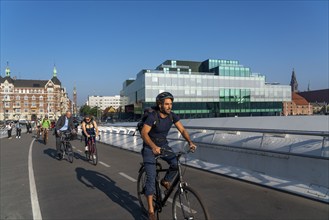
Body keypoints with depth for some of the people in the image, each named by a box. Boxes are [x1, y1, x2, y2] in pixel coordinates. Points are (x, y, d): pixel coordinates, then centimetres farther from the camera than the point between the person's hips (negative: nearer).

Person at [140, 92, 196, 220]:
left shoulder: (172, 116, -9)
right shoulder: (152, 117, -24)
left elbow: (182, 130, -10)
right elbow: (144, 133, -31)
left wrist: (190, 142, -28)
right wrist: (154, 146, -47)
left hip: (163, 145, 4)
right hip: (149, 147, -4)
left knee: (176, 164, -22)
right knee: (151, 177, -10)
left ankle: (166, 181, 10)